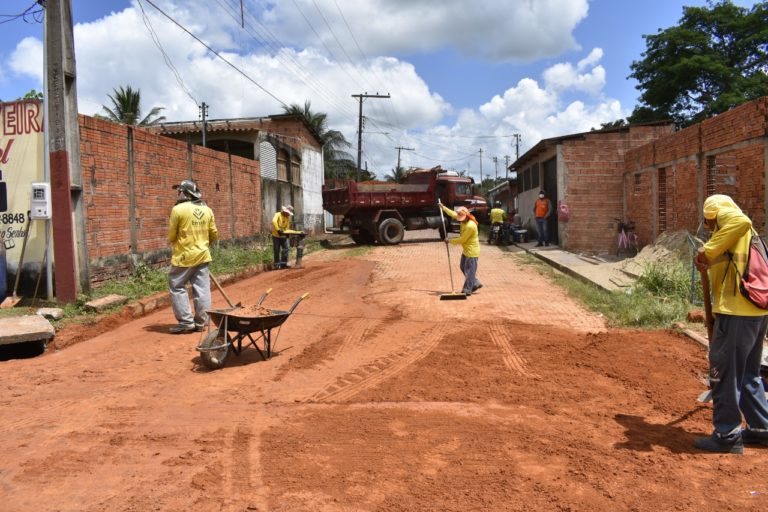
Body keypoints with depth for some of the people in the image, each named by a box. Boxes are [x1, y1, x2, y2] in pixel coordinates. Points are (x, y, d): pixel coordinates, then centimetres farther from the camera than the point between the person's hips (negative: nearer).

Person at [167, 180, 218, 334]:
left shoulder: (178, 209, -11)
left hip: (184, 256, -5)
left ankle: (186, 322, 4)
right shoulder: (207, 210, 5)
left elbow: (172, 235, -5)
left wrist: (173, 242, 17)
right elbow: (214, 234, 10)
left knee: (177, 287, 7)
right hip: (203, 255, 5)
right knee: (202, 289, 7)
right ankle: (200, 322, 13)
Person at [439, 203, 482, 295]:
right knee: (463, 267, 19)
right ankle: (475, 284, 26)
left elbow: (462, 240, -22)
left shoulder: (470, 226, -27)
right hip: (466, 250, 10)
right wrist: (443, 207, 22)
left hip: (472, 251, -10)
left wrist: (450, 241, -11)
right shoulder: (464, 220, 0)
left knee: (469, 270, -3)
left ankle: (467, 290, 4)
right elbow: (453, 214, 17)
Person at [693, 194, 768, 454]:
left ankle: (727, 436, 5)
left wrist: (709, 250, -22)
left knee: (724, 373, -1)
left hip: (737, 310, -10)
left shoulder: (724, 214, -1)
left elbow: (741, 221, -26)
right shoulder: (745, 234, 26)